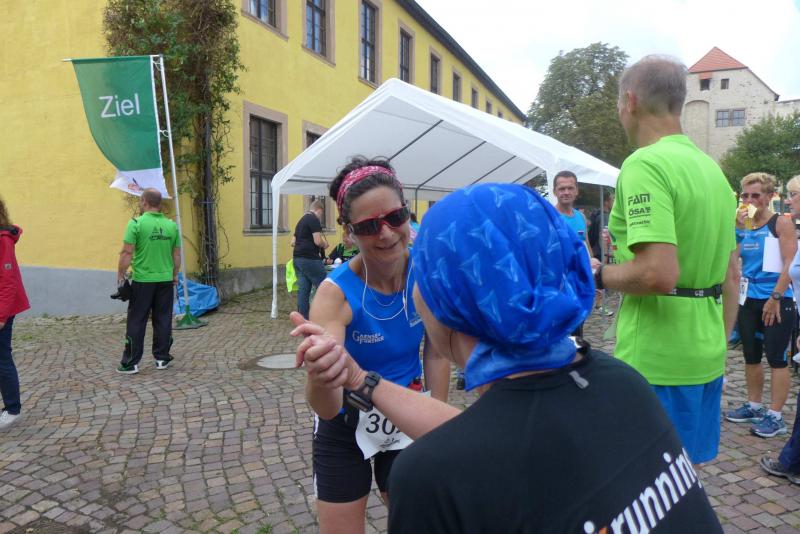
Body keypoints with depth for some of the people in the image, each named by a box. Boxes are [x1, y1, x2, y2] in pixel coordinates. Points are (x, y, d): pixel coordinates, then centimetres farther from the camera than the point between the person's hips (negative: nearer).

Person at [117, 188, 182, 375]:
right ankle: (162, 359, 18)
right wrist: (175, 275, 20)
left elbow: (127, 253, -12)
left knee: (136, 322, 4)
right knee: (163, 321, 11)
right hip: (165, 280, 3)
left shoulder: (136, 223, -10)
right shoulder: (171, 225, 3)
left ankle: (131, 363, 10)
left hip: (142, 281, -3)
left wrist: (120, 275, -1)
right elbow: (177, 255, 8)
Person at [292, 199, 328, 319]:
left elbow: (293, 242, 21)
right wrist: (325, 244, 3)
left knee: (303, 290, 8)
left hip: (297, 258, 9)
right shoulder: (314, 220, -9)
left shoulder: (301, 220, 19)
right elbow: (318, 241, -17)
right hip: (310, 259, -9)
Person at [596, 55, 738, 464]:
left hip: (657, 363, -9)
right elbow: (732, 276, 17)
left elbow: (658, 274, -28)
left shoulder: (645, 164, -17)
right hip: (707, 358, 9)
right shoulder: (712, 169, 12)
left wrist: (597, 276, -10)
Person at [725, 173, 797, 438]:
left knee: (776, 358, -1)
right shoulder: (744, 225, 8)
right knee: (751, 356, 13)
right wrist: (737, 227, -10)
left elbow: (789, 264, -12)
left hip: (776, 301, -6)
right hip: (748, 300, 6)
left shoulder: (781, 223, -6)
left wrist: (775, 298, -17)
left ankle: (775, 416, 7)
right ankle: (754, 406, 27)